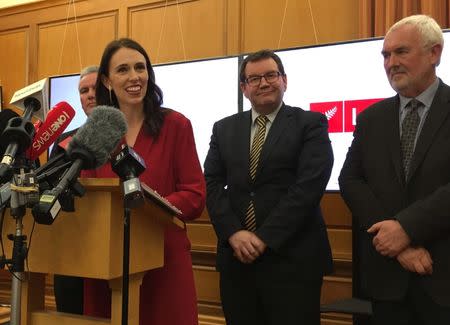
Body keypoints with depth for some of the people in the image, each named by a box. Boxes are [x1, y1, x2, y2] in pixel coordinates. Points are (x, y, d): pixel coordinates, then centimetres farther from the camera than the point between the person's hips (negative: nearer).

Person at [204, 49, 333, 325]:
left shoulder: (311, 124, 0)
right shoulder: (224, 129, 13)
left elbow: (309, 185, -11)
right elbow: (212, 184, 5)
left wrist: (265, 238, -15)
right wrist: (234, 234, -10)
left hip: (292, 259, -3)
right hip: (236, 257, 4)